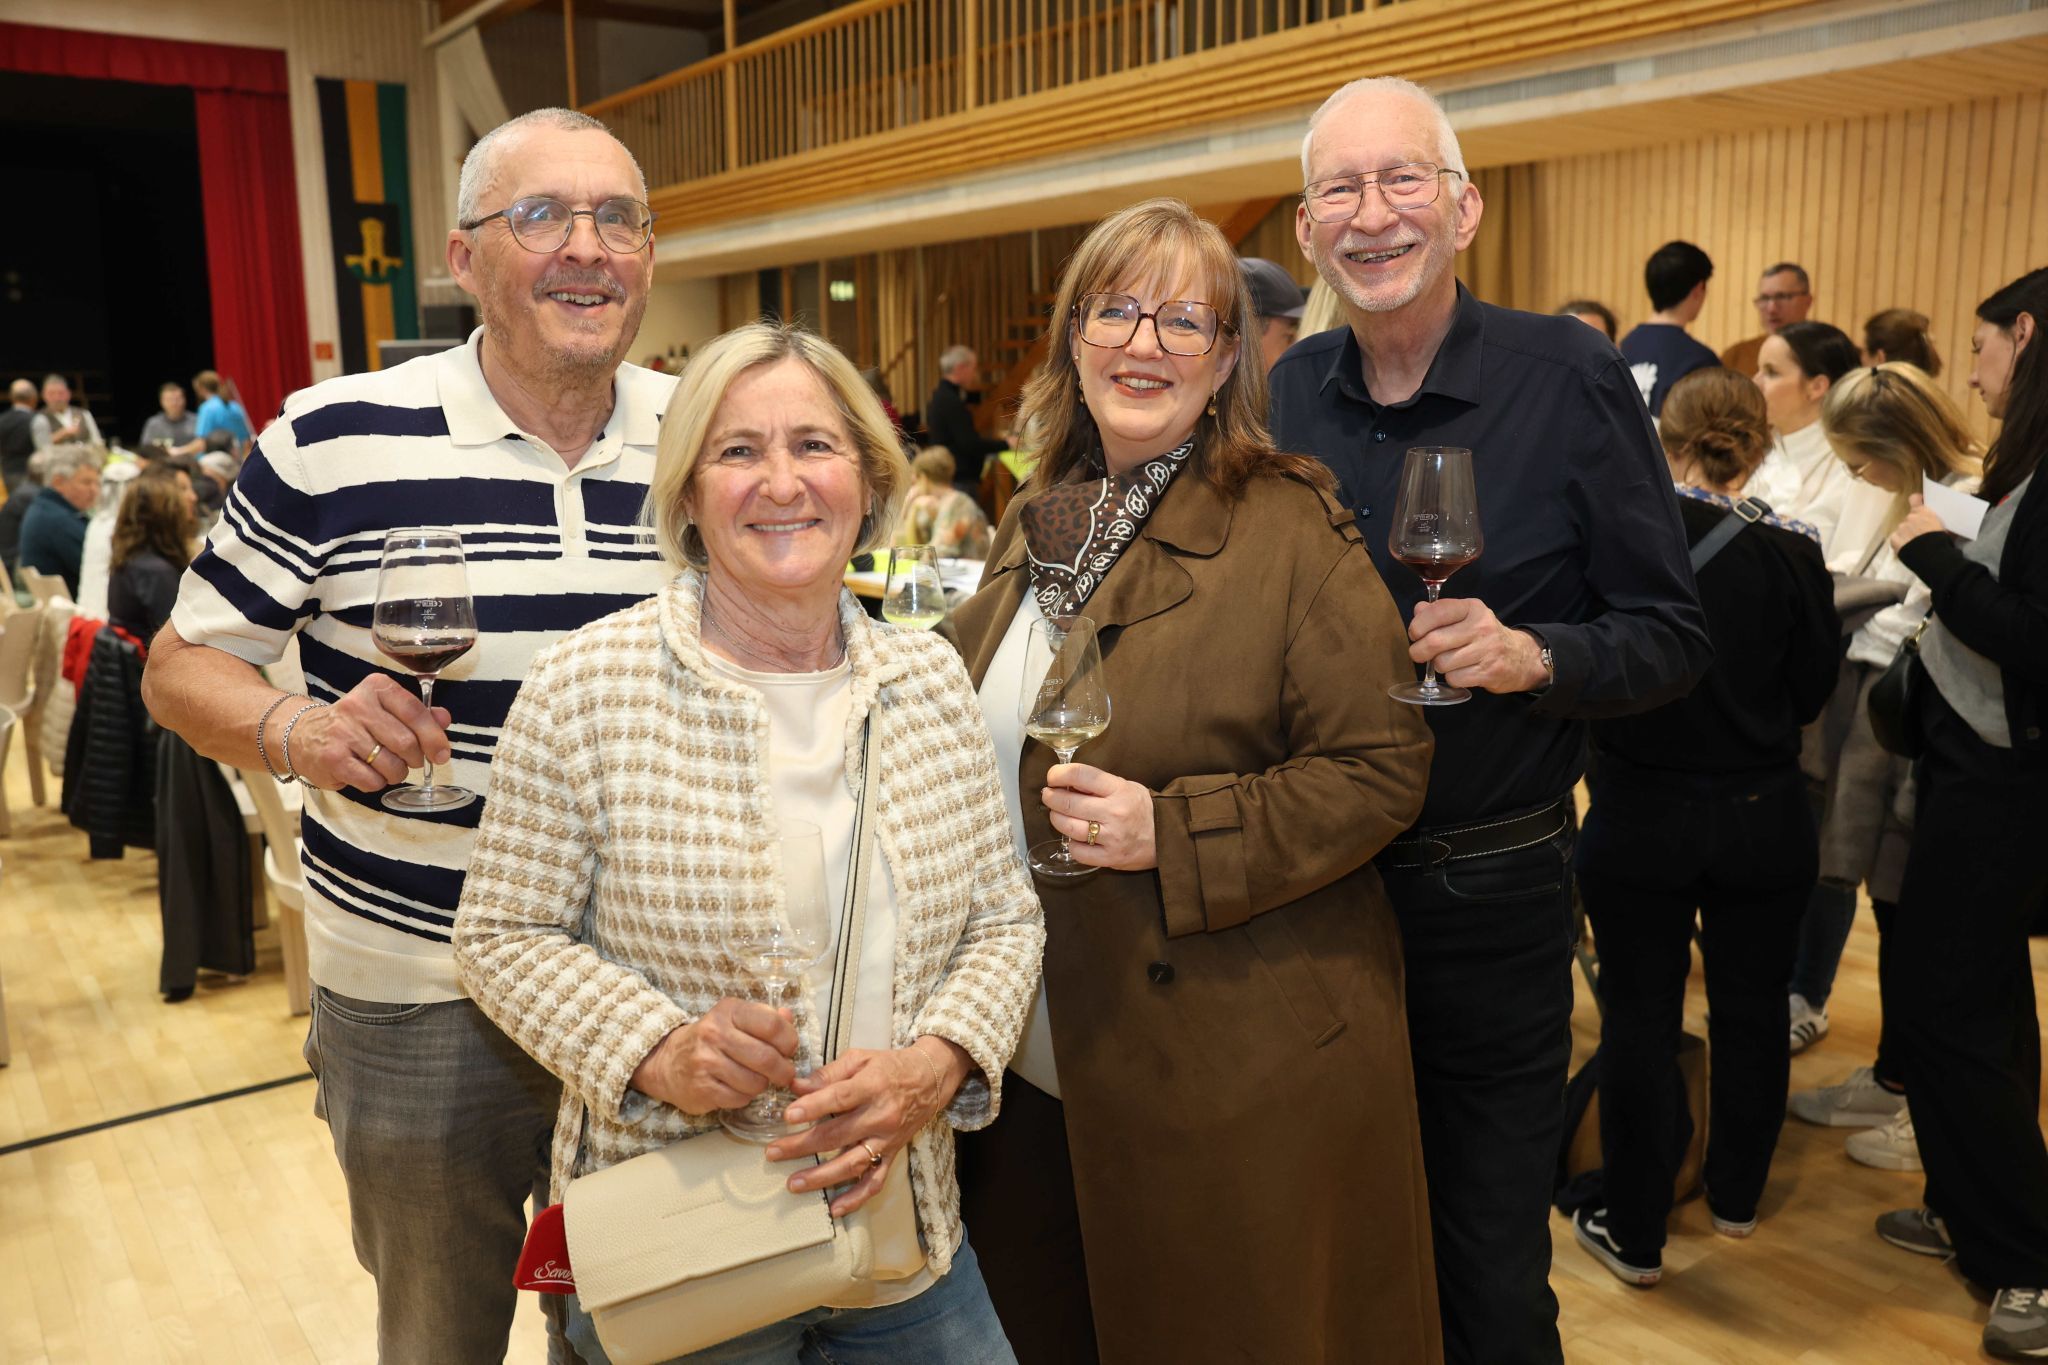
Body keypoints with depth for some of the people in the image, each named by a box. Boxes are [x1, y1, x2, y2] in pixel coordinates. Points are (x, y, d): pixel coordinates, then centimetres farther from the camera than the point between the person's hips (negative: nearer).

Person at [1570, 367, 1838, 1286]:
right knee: (1750, 1012, 19)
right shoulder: (1789, 556, -11)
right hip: (1763, 820, 2)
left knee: (1639, 1021, 8)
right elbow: (1811, 696, 0)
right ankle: (1735, 1196, 37)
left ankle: (1633, 1232, 18)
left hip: (1640, 819, -2)